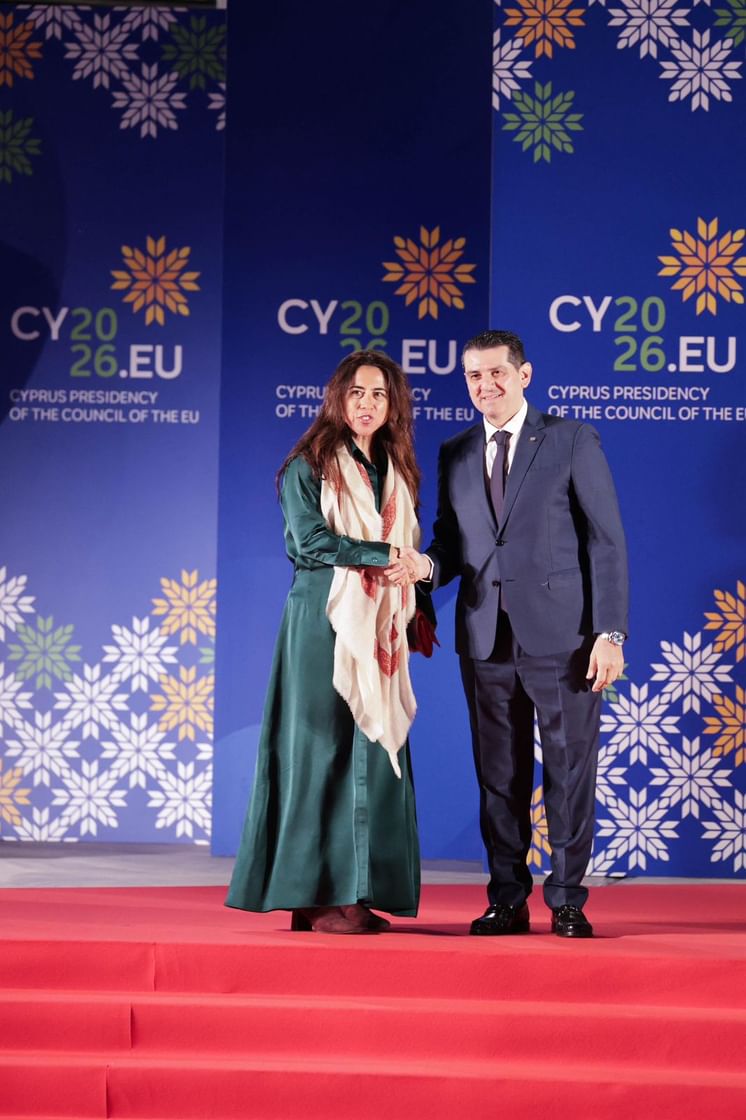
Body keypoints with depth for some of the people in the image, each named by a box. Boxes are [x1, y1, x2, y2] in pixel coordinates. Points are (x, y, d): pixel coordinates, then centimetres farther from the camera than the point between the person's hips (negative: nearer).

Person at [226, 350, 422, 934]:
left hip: (379, 628, 6)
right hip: (324, 622, -6)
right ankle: (316, 896, -4)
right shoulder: (310, 466, -1)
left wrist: (414, 608, 3)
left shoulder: (395, 471, 17)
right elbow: (311, 541, -13)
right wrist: (380, 554, -13)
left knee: (373, 752, 3)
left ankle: (358, 892, 7)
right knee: (323, 750, -7)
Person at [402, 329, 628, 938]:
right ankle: (507, 900, 18)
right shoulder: (455, 454, 13)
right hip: (486, 638, 4)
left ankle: (567, 901, 12)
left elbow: (606, 541, -3)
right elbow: (452, 543, 16)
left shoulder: (573, 440, 1)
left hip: (560, 636, -3)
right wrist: (428, 564, -9)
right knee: (500, 777, 8)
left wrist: (610, 633, -10)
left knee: (570, 771, 2)